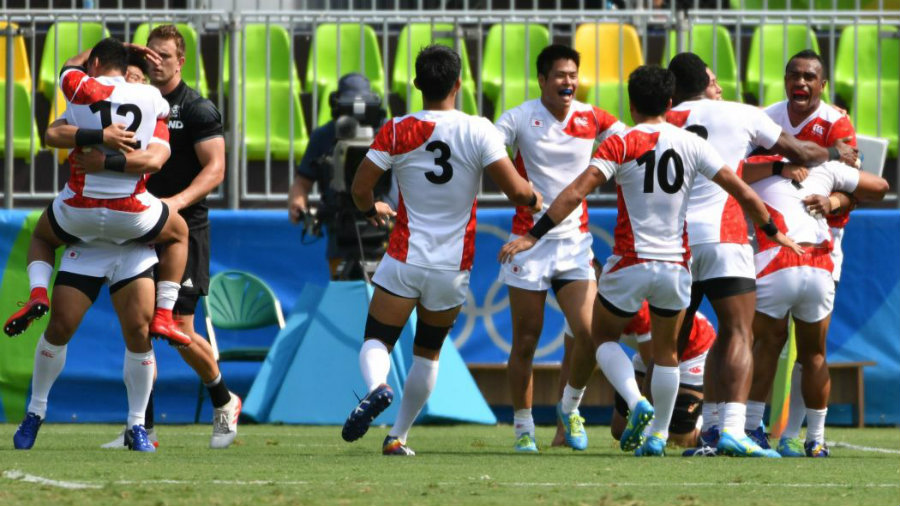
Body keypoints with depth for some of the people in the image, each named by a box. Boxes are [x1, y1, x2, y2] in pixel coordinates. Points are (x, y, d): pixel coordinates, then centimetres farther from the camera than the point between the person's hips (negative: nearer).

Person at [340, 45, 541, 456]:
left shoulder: (396, 132, -7)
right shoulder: (479, 132, -10)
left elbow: (359, 188, -5)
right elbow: (516, 191, -14)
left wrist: (372, 209, 18)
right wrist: (535, 199, 10)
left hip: (404, 260, -1)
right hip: (453, 267, 1)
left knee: (377, 341, 4)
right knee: (427, 353, 19)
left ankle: (376, 388, -28)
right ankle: (397, 436, 19)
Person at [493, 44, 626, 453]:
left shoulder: (591, 119, 3)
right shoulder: (520, 119, -6)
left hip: (575, 239, 2)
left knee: (588, 331, -10)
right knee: (526, 339, 1)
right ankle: (523, 423, 14)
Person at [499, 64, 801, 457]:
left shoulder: (619, 145, -7)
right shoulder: (691, 144, 1)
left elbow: (575, 193, -16)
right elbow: (742, 192, 2)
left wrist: (533, 235, -15)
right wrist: (774, 232, 16)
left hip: (630, 262, -3)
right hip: (676, 263, 3)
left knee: (601, 337, 16)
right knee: (666, 352, 18)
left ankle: (636, 402, -8)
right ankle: (658, 435, 15)